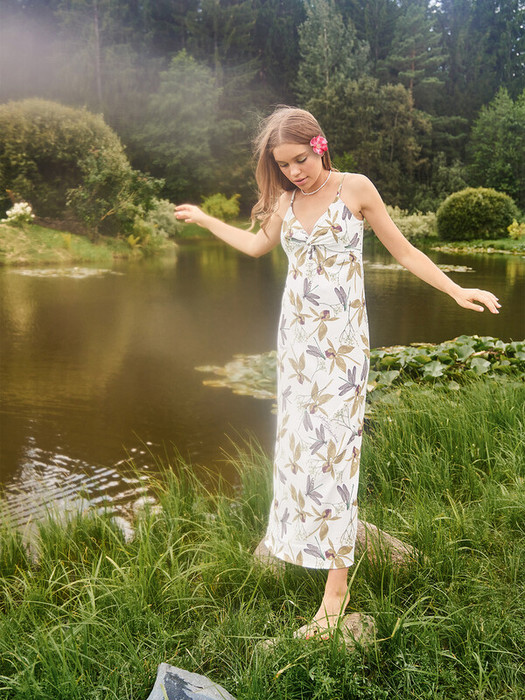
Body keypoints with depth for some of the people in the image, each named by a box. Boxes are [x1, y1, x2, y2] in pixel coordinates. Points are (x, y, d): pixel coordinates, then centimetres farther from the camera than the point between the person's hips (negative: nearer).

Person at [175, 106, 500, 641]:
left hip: (341, 339, -5)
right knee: (297, 439, 9)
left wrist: (456, 291, -5)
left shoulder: (355, 188, -5)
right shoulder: (285, 202, 8)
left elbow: (402, 250, 0)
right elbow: (256, 245, 27)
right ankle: (298, 537, 26)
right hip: (296, 335, 5)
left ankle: (337, 582, -2)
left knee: (333, 446, -8)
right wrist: (204, 220, 31)